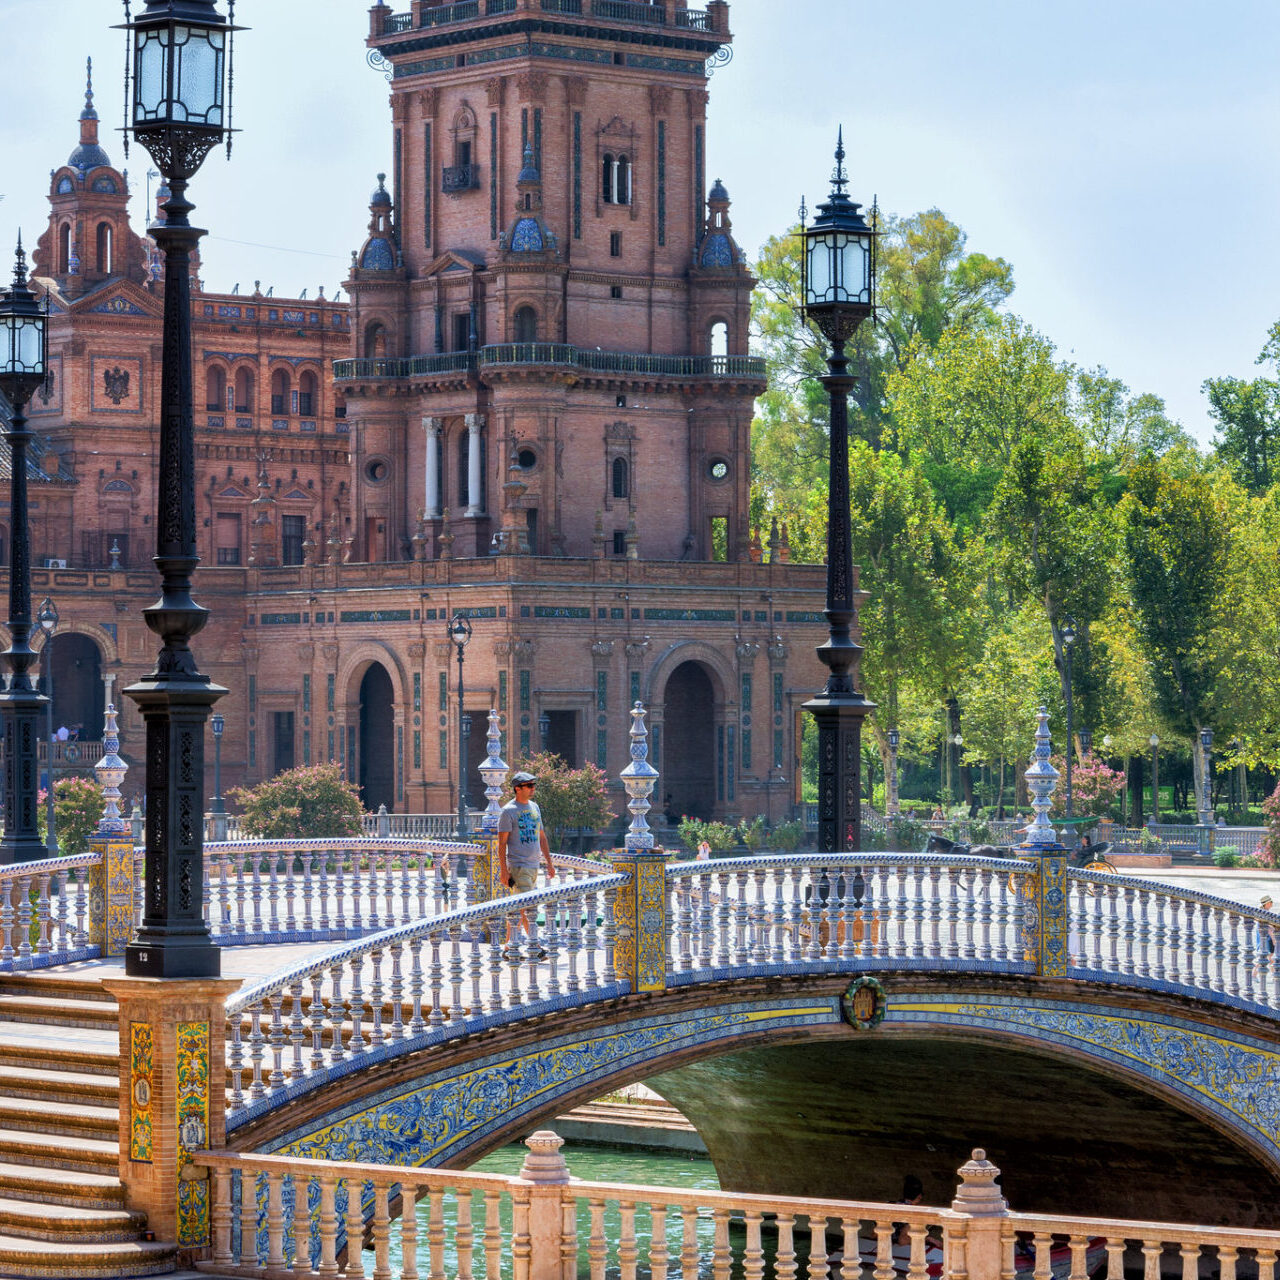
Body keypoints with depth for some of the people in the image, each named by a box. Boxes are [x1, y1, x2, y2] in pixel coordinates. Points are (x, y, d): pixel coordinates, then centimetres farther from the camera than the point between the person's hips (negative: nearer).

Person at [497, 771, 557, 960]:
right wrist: (503, 870, -15)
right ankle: (534, 946, -14)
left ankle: (509, 946, 15)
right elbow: (502, 843, -10)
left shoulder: (534, 807, 16)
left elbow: (541, 836, 23)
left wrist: (549, 862, 19)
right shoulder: (508, 811, -7)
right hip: (517, 865, -7)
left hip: (533, 865, 7)